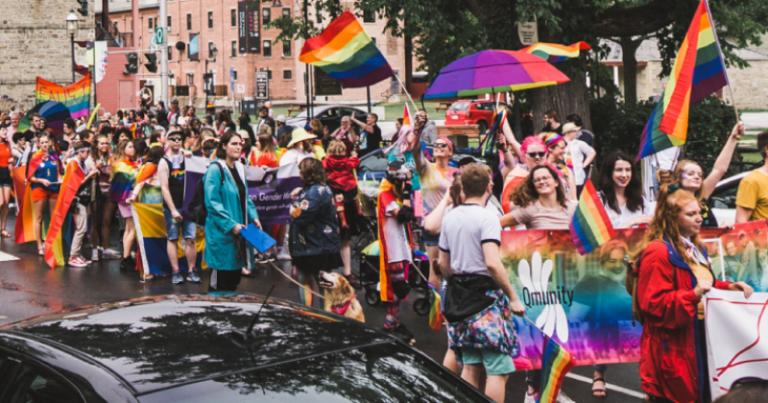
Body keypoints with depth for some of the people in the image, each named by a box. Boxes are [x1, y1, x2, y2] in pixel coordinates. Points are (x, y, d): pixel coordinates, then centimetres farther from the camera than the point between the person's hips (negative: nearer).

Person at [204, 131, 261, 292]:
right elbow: (212, 203, -17)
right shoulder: (215, 170, -12)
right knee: (220, 280, -2)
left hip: (239, 231, 8)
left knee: (235, 277, 12)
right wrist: (231, 224, -21)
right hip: (221, 232, -8)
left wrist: (253, 217, 3)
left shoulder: (240, 168, 13)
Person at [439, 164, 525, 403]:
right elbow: (492, 263, -23)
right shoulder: (487, 218, -13)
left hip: (460, 298, 8)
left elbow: (443, 263, 16)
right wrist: (513, 298, -17)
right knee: (498, 370, -4)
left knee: (471, 367, 12)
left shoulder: (450, 218, 10)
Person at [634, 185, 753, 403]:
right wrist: (693, 295, -29)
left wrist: (729, 287, 9)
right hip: (673, 349, -9)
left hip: (701, 339, 9)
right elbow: (654, 304, -20)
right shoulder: (657, 254, -15)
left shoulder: (694, 248, 16)